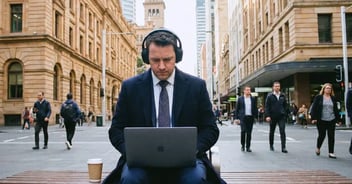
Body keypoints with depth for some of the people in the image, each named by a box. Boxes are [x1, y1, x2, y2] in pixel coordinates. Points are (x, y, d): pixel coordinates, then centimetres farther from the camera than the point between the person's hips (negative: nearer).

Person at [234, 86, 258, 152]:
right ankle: (242, 145, 6)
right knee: (243, 131, -12)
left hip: (250, 117, 2)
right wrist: (237, 118, -1)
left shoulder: (253, 99, 10)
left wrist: (256, 116, 1)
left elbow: (255, 108, 12)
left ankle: (248, 147, 12)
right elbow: (237, 109, 4)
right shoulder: (240, 99, 4)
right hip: (243, 117, -2)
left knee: (249, 133, 4)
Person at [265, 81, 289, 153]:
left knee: (282, 131, -9)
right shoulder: (270, 96, -2)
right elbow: (267, 106, -5)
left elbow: (285, 105, 13)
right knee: (272, 131, 12)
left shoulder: (282, 96, 7)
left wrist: (286, 114, 6)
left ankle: (283, 147, -8)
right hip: (273, 117, -1)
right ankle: (271, 145, 28)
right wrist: (267, 116, -13)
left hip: (281, 116, 1)